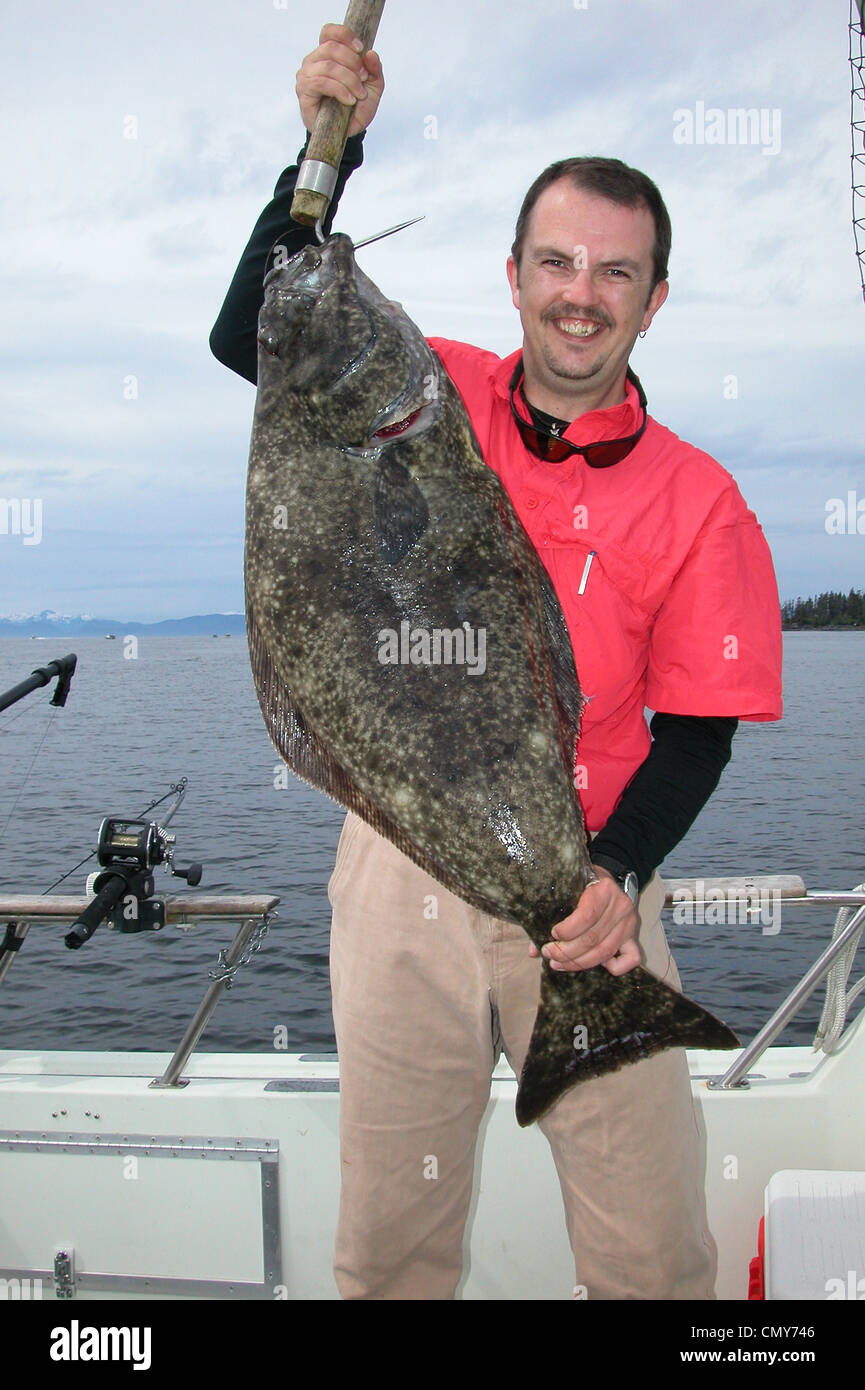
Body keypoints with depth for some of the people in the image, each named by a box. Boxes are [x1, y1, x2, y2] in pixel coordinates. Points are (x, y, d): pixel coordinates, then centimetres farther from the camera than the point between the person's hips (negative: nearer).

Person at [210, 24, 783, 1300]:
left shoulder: (696, 501, -5)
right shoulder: (434, 397, 0)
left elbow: (695, 736, -4)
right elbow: (249, 336, -5)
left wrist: (615, 874, -20)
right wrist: (329, 151, -13)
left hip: (584, 885, 0)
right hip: (404, 869, 1)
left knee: (652, 1251, 9)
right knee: (387, 1236, 16)